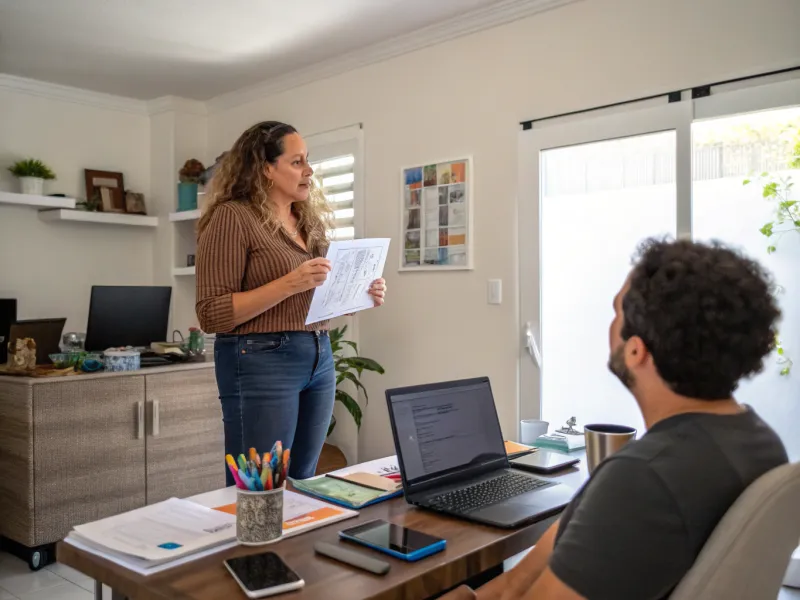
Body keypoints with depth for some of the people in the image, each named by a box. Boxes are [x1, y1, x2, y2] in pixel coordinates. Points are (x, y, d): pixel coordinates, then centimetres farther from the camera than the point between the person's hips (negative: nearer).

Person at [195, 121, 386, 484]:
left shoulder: (309, 220, 13)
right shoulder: (232, 217, -8)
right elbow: (212, 314, -14)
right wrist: (288, 284, -23)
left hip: (320, 359, 7)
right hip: (262, 363, -7)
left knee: (302, 483, 16)